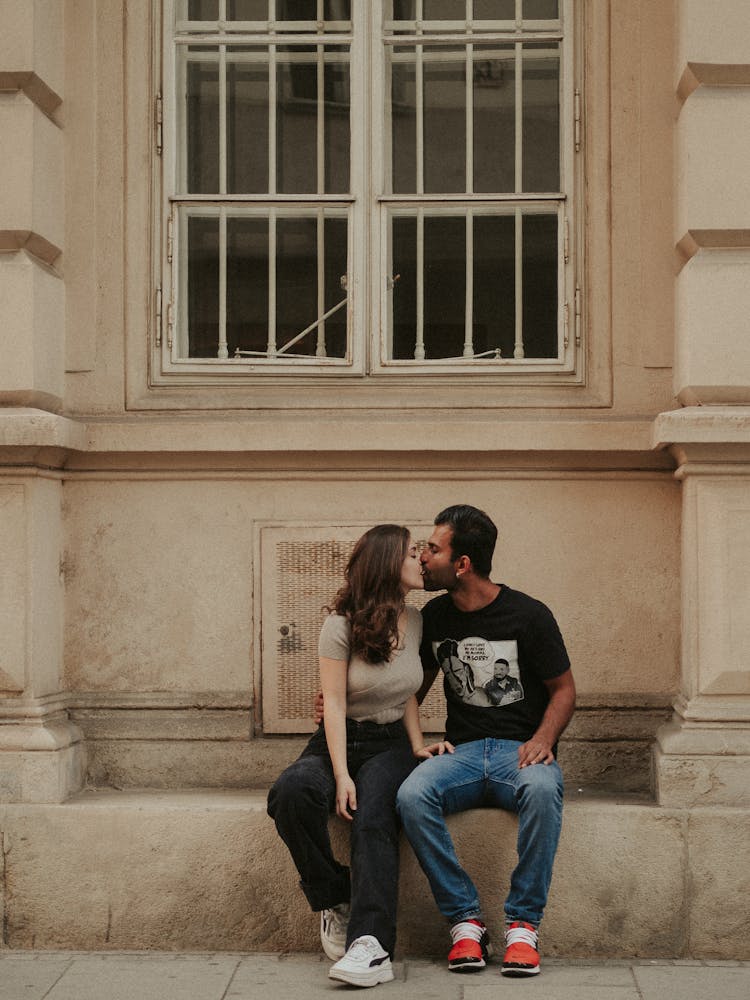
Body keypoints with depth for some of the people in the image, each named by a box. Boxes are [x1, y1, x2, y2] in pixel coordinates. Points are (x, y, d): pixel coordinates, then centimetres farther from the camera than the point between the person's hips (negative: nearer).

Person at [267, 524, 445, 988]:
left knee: (373, 818, -31)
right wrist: (341, 775, -20)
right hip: (341, 740, -2)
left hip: (390, 745, 2)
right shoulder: (341, 626, -8)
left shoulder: (414, 622, 8)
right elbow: (334, 704, -11)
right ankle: (333, 900, -17)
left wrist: (418, 744, 4)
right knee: (293, 791, -35)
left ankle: (372, 944, -46)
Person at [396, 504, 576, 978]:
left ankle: (523, 922, -26)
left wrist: (543, 739, -15)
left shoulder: (528, 615, -3)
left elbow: (564, 688, 4)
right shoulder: (435, 617, 9)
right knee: (412, 795, -31)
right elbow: (415, 688, 21)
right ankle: (466, 919, -22)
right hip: (462, 751, 3)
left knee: (542, 789, -40)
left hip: (521, 749, -3)